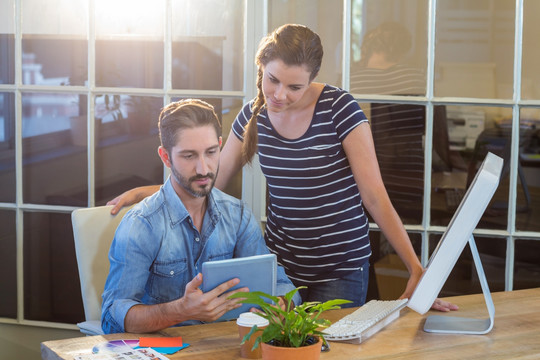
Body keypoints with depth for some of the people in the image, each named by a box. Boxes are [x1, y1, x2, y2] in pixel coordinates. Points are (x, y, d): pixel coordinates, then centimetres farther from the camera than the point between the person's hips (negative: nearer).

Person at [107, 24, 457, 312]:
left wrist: (417, 270, -20)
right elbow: (211, 183, 8)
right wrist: (143, 192, -1)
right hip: (280, 262, 4)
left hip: (340, 269, -4)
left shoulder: (339, 108, -15)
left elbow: (375, 196, -15)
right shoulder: (254, 115, -2)